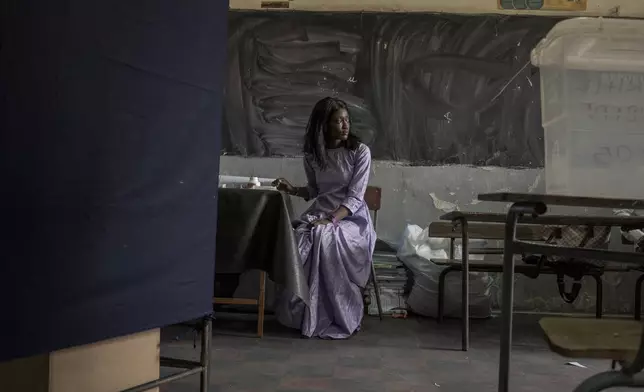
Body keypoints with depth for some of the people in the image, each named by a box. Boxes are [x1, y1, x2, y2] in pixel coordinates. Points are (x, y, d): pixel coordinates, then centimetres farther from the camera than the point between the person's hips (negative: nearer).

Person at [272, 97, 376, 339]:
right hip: (319, 212, 4)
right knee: (300, 239, -30)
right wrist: (291, 190, 2)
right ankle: (301, 313, -17)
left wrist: (331, 221, -26)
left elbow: (355, 197, -13)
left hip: (351, 217, -4)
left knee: (327, 239, -36)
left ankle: (338, 319, -23)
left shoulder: (360, 151, -6)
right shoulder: (312, 153, 6)